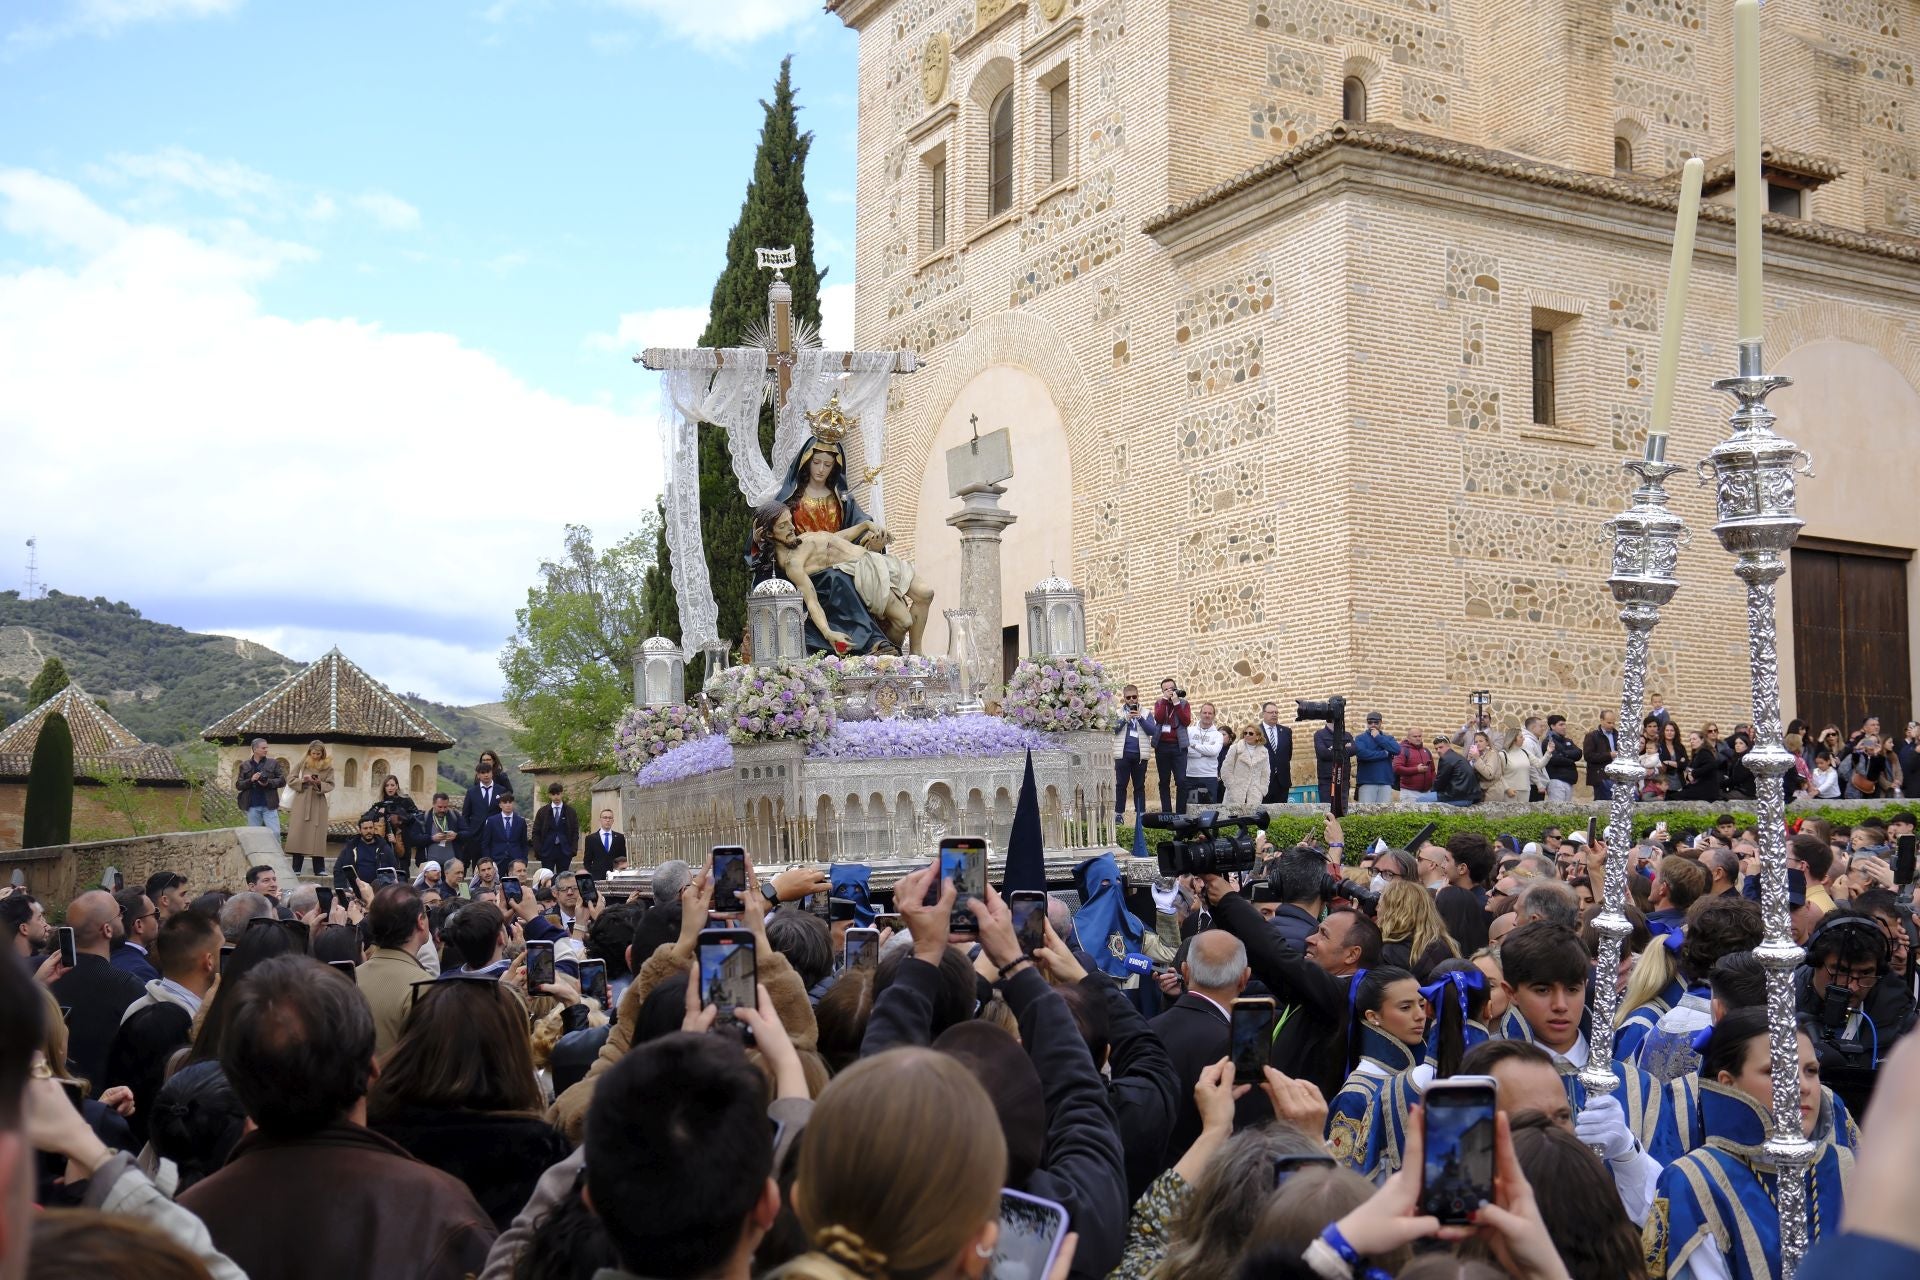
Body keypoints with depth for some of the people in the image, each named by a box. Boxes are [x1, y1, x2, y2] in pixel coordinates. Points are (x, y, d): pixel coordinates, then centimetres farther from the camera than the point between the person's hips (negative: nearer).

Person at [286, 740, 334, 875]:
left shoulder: (328, 766, 5)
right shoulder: (302, 763, 5)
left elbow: (330, 785, 3)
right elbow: (291, 780, 5)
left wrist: (320, 784, -15)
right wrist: (302, 780, -13)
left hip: (318, 804, 0)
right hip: (301, 802, 0)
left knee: (317, 835, -1)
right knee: (298, 833, -5)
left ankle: (319, 869, 2)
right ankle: (296, 868, -1)